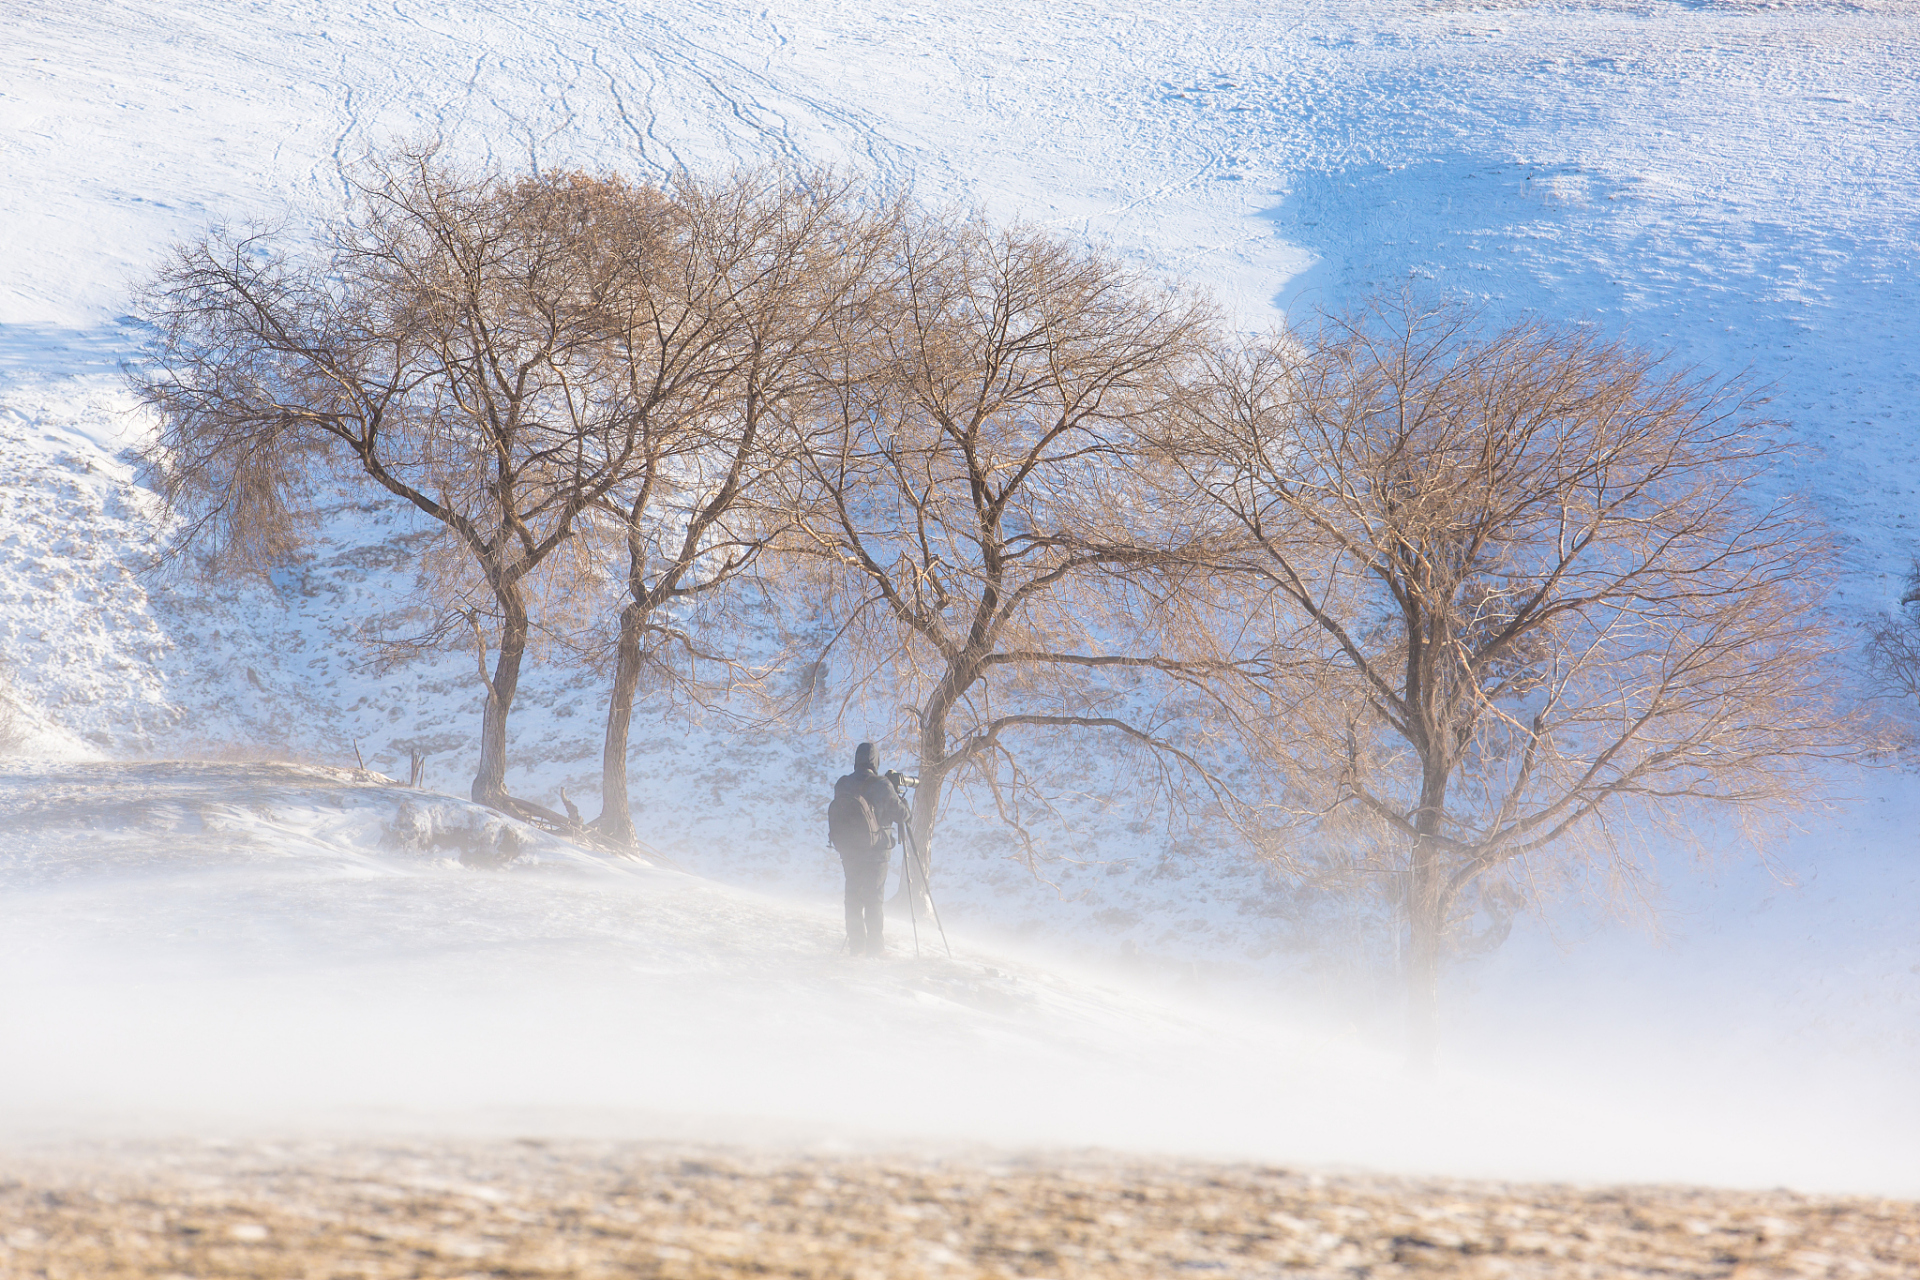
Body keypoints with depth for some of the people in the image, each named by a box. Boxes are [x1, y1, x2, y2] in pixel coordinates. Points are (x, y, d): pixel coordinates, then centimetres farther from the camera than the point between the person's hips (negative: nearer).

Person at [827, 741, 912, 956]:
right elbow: (900, 814, -6)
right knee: (874, 897, 1)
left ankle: (855, 944, 10)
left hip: (847, 851, 4)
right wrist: (909, 811, 15)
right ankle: (874, 945, -1)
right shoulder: (881, 786, -13)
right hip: (875, 850, -4)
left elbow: (839, 814, 9)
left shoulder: (842, 785, 2)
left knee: (853, 897, 10)